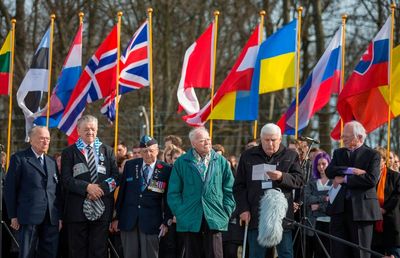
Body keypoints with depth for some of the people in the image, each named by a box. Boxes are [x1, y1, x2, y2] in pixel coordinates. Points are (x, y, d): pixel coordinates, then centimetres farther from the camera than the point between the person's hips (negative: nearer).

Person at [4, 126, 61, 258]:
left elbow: (57, 191, 17)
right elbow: (10, 188, -1)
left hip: (51, 218, 5)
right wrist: (13, 216, -5)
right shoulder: (19, 159, 2)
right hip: (29, 217, -5)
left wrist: (60, 216, 10)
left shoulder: (52, 162, 19)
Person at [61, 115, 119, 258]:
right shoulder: (69, 152, 5)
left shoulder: (107, 151, 13)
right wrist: (87, 187, -17)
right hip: (77, 209, -2)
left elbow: (115, 177, 6)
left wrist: (101, 188, -12)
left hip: (101, 209, 2)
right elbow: (66, 179, -5)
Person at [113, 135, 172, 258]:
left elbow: (168, 198, 1)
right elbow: (122, 192, 10)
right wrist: (117, 217, 9)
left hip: (151, 221, -2)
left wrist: (166, 221, -3)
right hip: (128, 219, 2)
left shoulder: (166, 170, -2)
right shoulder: (130, 165, 6)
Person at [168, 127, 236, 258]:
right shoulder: (181, 163, 5)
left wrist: (226, 212, 1)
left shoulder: (221, 162, 8)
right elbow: (173, 192, 6)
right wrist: (180, 212, -3)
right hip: (190, 221, 0)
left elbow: (229, 190, 11)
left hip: (214, 220, 0)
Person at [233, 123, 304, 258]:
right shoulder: (248, 156, 9)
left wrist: (282, 177, -17)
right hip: (255, 215, 1)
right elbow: (239, 186, 11)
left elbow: (299, 180, 1)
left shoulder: (290, 156, 7)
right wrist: (243, 209, 1)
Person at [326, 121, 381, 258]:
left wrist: (345, 179, -11)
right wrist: (351, 171, -16)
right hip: (339, 208, 5)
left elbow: (371, 179, -14)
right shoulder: (338, 153, 15)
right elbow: (329, 171, -2)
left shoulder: (372, 155, 0)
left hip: (361, 209, -5)